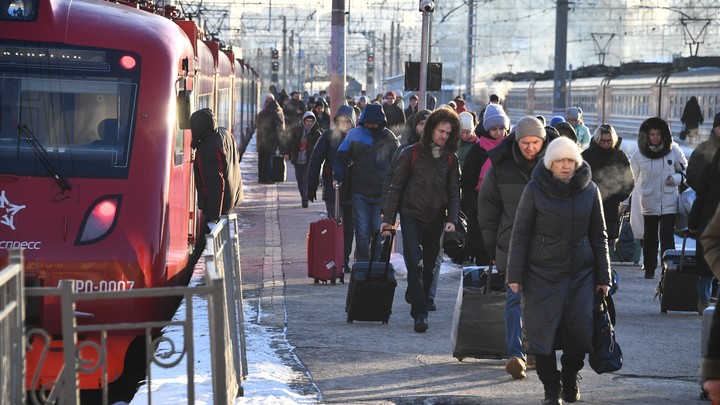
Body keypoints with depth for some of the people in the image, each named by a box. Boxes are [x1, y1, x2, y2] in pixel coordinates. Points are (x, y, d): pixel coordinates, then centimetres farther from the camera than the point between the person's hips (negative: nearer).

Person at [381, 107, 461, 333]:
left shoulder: (451, 159, 6)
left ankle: (418, 305, 23)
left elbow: (454, 192, 6)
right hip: (411, 215, -3)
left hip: (436, 219, 3)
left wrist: (452, 219, -9)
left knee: (429, 267, 9)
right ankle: (419, 314, -15)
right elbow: (397, 186, 0)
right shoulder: (411, 153, -2)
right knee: (414, 264, -14)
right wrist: (388, 218, -4)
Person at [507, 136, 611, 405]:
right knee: (543, 331, -4)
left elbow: (598, 236, 8)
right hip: (543, 272, -1)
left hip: (581, 273, 2)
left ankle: (570, 379, 21)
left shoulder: (589, 190, 3)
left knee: (580, 330, -5)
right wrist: (515, 275, -5)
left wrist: (603, 277, 7)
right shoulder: (535, 189, -4)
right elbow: (520, 234, -1)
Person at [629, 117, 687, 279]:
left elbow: (685, 170, 10)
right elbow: (633, 181, 2)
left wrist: (676, 178, -11)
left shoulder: (673, 150, -3)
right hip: (648, 203, 1)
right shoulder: (639, 155, -4)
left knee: (667, 237, -9)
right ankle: (649, 269, 26)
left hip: (669, 203, -1)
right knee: (650, 238, 13)